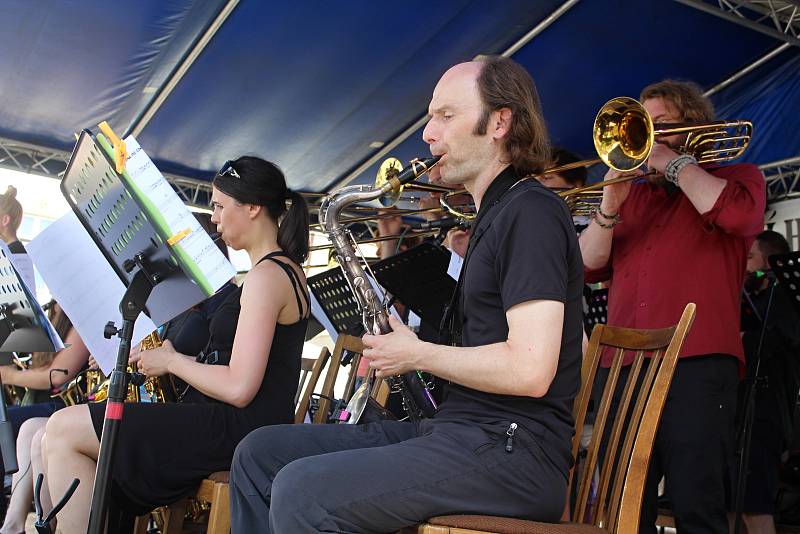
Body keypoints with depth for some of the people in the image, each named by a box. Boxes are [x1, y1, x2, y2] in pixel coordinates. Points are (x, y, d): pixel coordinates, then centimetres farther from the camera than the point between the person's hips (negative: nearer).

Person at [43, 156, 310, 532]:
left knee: (62, 430, -10)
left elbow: (239, 389, -22)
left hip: (237, 429, -10)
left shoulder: (266, 275, -16)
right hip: (243, 426, 10)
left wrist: (172, 361, -6)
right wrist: (177, 356, 11)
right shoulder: (285, 268, 16)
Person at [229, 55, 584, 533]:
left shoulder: (532, 211, -11)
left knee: (301, 492, -27)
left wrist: (418, 355, -8)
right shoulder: (497, 214, 20)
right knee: (261, 452, 4)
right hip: (455, 429, 10)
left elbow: (530, 370, -22)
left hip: (514, 452, -10)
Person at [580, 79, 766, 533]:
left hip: (697, 363, -4)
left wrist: (674, 162, -1)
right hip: (623, 367, 5)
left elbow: (738, 214, -12)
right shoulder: (633, 195, 24)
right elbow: (589, 266, 14)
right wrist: (611, 203, 0)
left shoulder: (736, 177, 14)